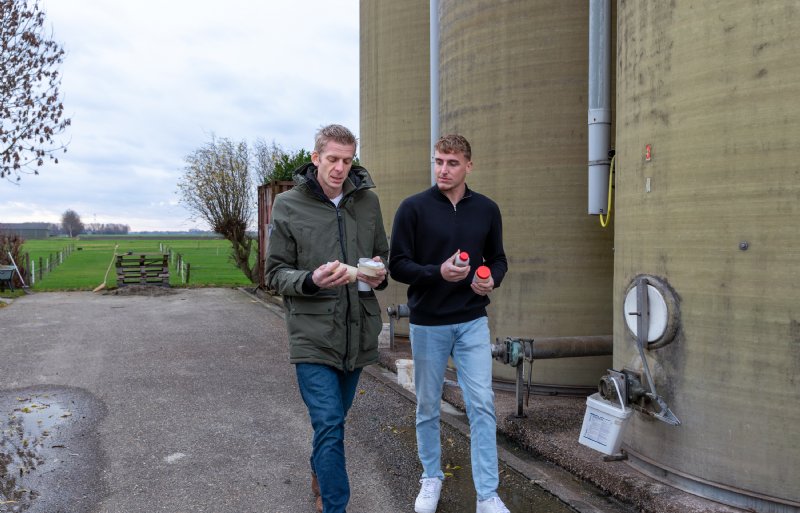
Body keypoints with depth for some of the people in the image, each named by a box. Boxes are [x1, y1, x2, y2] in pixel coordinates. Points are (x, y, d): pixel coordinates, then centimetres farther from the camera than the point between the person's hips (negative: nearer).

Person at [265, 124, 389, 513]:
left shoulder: (368, 200, 5)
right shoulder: (288, 205, -4)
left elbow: (383, 255, 17)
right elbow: (275, 274, -2)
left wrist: (380, 274, -6)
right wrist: (312, 280, -22)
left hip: (358, 332, 4)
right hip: (313, 334, -4)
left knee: (334, 419, 21)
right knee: (329, 424, -9)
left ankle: (321, 477, 45)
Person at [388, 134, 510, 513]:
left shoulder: (487, 210, 2)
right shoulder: (413, 208, -7)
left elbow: (498, 259, 12)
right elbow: (397, 265, -8)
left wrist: (492, 279, -11)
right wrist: (438, 272, -24)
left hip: (473, 323, 2)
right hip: (427, 324, -1)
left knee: (482, 404, -3)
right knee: (428, 406, 12)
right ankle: (431, 478, 33)